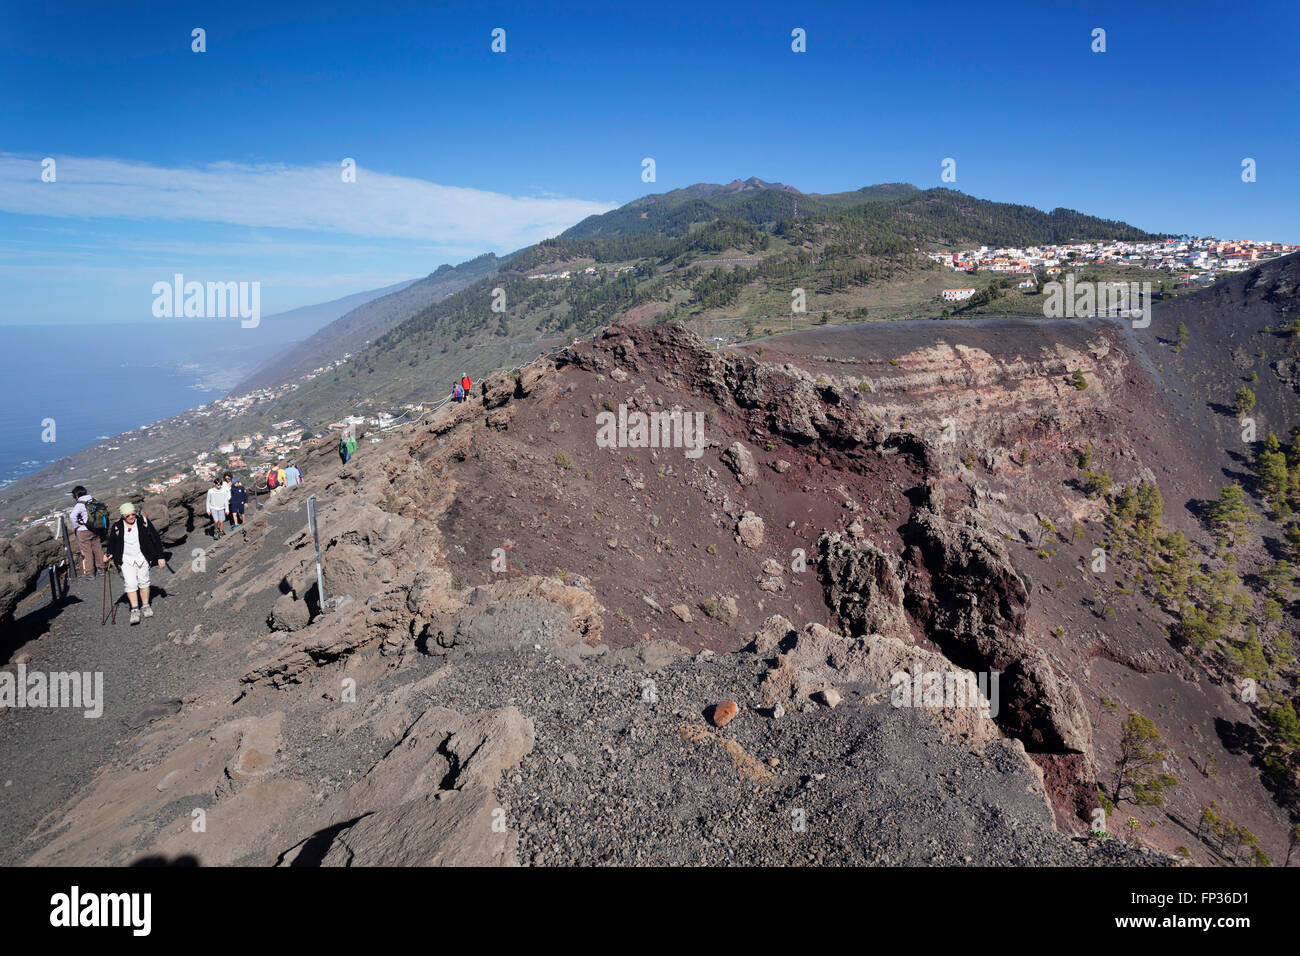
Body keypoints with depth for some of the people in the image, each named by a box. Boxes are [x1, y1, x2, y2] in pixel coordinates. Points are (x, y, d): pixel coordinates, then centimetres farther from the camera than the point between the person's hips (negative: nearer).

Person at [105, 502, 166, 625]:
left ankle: (145, 606, 22)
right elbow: (112, 542, 11)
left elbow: (156, 539, -3)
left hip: (142, 557, 1)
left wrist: (160, 556, -4)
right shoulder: (117, 527, -7)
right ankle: (135, 610, -4)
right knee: (130, 583, -10)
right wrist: (110, 554, -7)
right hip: (126, 559, -1)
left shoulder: (144, 522, -8)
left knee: (143, 581, 8)